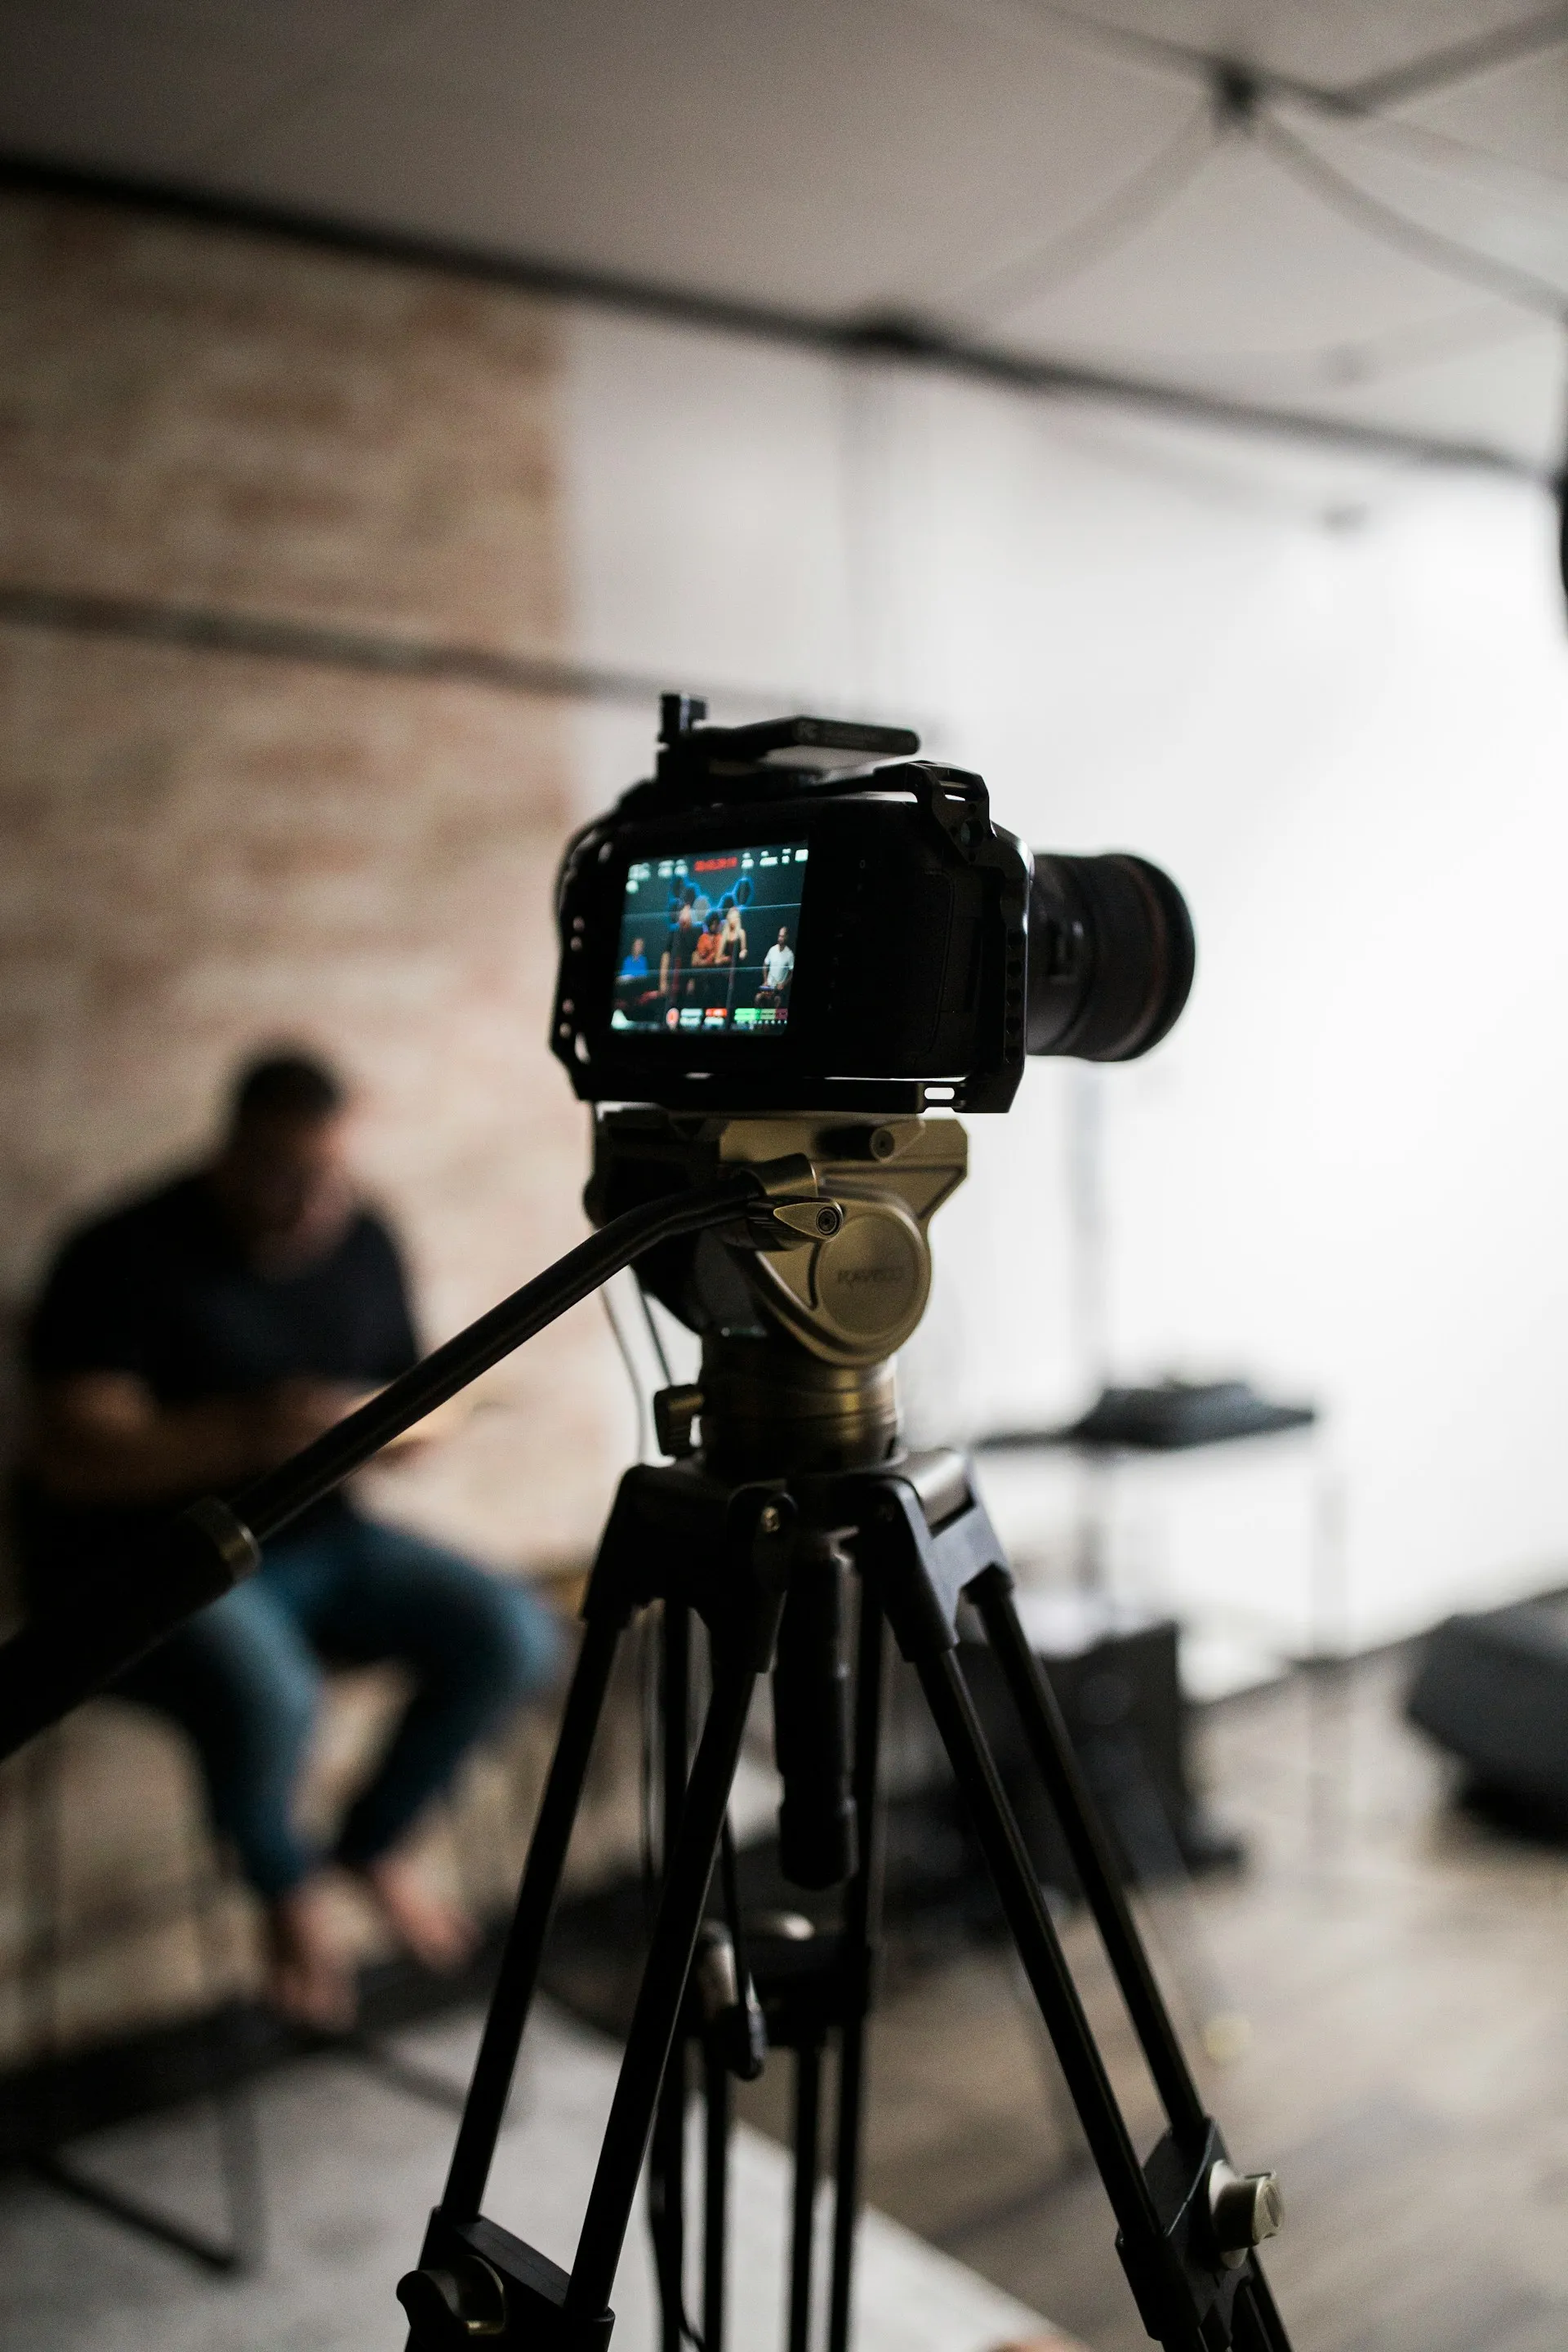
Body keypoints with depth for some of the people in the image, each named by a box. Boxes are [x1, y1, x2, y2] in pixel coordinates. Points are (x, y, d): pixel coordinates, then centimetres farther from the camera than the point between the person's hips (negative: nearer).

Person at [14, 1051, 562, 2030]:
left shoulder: (364, 1243, 5)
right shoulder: (128, 1256, -14)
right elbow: (70, 1453, -22)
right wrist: (249, 1433, -34)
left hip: (314, 1536, 6)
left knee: (514, 1635, -15)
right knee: (269, 1694, -36)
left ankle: (376, 1841, 12)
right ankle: (290, 1885, 1)